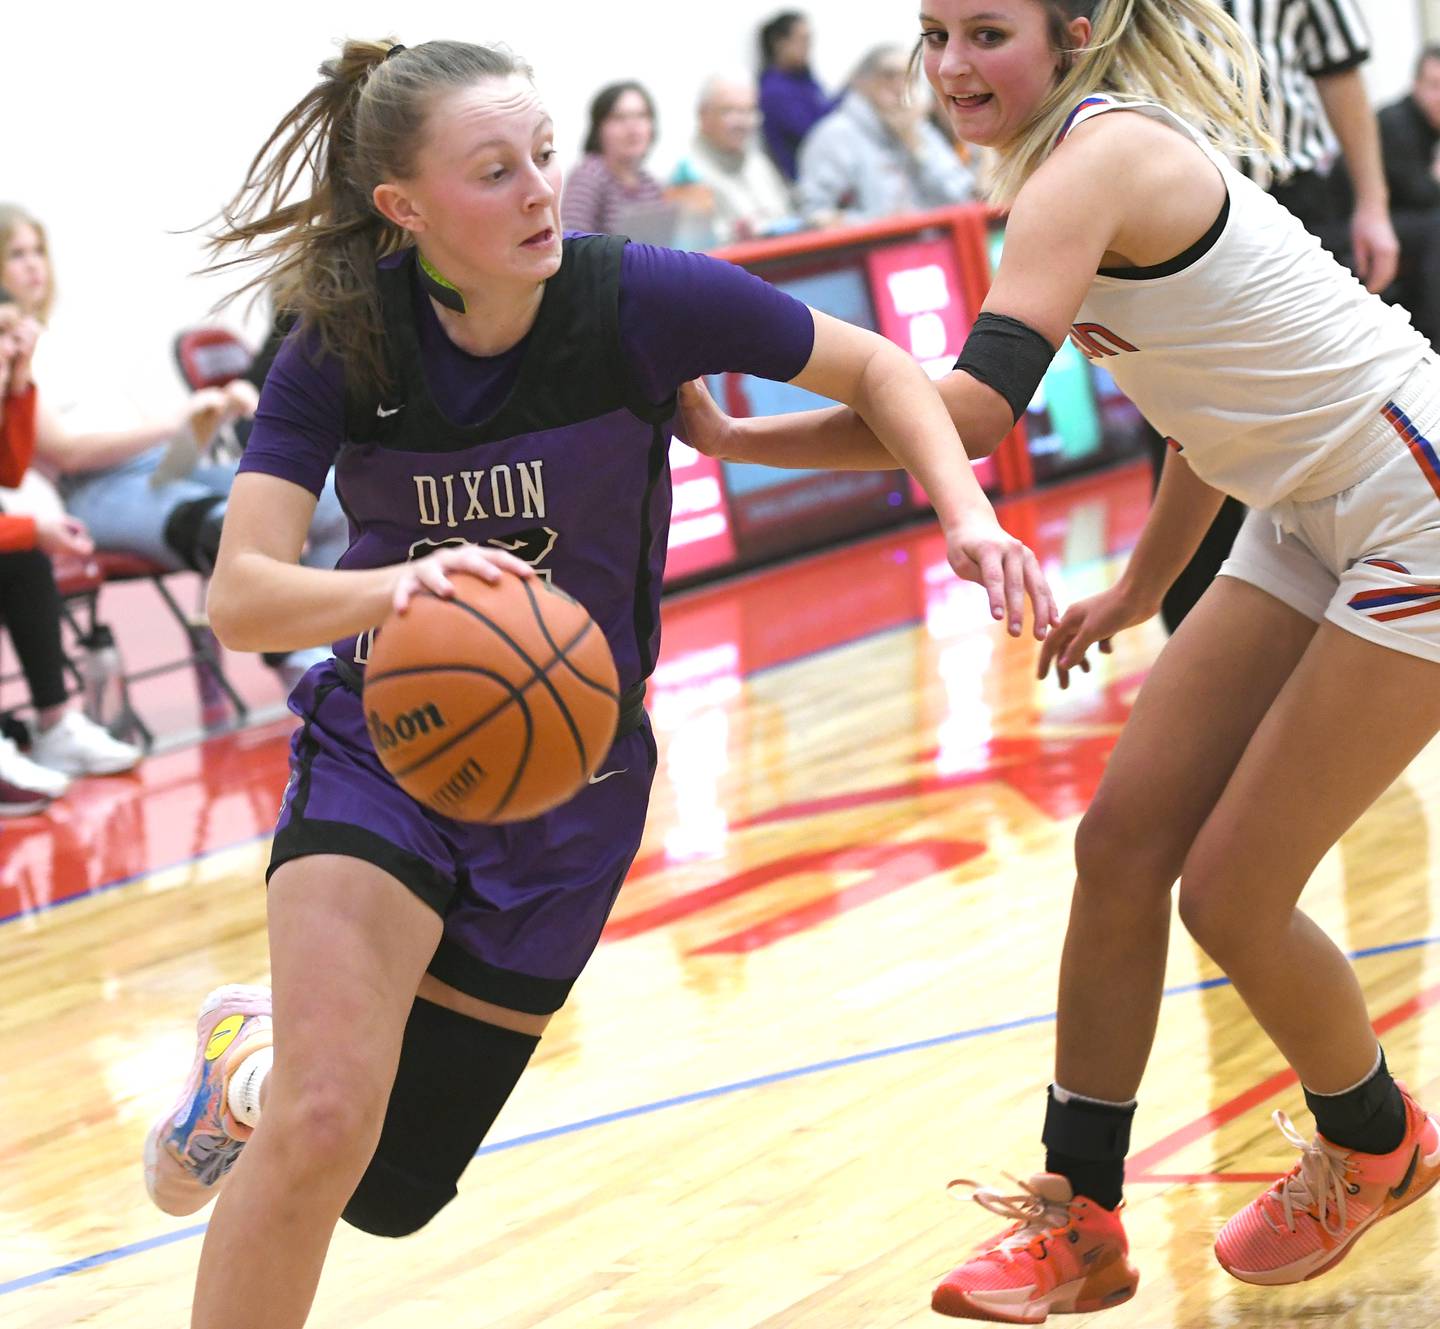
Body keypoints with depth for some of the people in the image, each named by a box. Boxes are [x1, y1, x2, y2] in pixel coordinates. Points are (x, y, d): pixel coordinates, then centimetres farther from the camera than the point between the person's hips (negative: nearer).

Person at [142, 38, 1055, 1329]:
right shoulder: (342, 344, -15)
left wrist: (969, 516, -22)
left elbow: (875, 367, -5)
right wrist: (401, 584, -44)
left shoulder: (636, 299, -17)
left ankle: (253, 1057, 40)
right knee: (323, 1125, -25)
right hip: (383, 744, -1)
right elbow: (241, 594, -24)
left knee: (390, 1188, 8)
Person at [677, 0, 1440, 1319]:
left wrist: (730, 438, -29)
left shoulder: (1096, 160, -23)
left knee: (1231, 893, -4)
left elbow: (976, 408, -34)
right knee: (1121, 843, 4)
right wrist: (1144, 587, 23)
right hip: (1311, 518, 10)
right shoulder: (1118, 148, 7)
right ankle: (1077, 1222, 12)